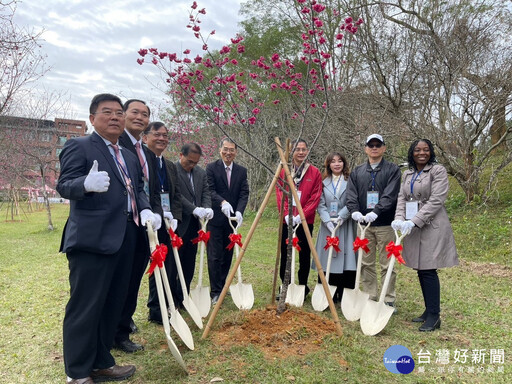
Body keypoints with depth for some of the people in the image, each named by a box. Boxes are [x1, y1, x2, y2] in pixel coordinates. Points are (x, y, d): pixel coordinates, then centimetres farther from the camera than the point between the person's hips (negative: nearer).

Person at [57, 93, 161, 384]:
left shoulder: (129, 156, 19)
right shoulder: (79, 146, -4)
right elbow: (64, 185, -13)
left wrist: (145, 210, -3)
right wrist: (87, 183, -35)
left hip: (125, 239, 8)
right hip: (92, 239, -8)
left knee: (113, 305, 16)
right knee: (85, 307, 1)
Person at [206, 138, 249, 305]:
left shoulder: (242, 171, 8)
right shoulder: (211, 168, -2)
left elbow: (244, 193, -1)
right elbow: (210, 190, -11)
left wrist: (239, 211, -17)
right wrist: (222, 202, -29)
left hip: (233, 219, 4)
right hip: (215, 219, -4)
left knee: (228, 256, 12)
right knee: (215, 256, -1)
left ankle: (222, 287, 27)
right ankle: (215, 292, 8)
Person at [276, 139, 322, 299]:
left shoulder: (315, 172, 1)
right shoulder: (284, 171, 5)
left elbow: (315, 197, -4)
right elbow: (280, 194, 1)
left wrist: (301, 215, -13)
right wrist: (286, 214, -11)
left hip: (305, 220, -1)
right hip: (286, 220, 2)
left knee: (304, 254, 6)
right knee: (284, 254, 7)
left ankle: (303, 287, 20)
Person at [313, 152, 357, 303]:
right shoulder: (324, 182, 10)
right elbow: (320, 205, 4)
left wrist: (340, 217, -14)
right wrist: (328, 221, -9)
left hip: (346, 227, -2)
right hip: (328, 227, 2)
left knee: (346, 261, -3)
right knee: (327, 261, 2)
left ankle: (345, 296, 7)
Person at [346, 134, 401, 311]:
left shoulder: (392, 170, 2)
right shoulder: (357, 172, 12)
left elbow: (390, 195, -12)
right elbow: (351, 195, 1)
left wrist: (376, 211, -26)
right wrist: (355, 211, -18)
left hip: (385, 224, -3)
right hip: (363, 223, 4)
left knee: (387, 264, 4)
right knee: (366, 263, 11)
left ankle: (389, 300, 16)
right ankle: (370, 298, 23)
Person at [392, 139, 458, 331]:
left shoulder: (438, 170, -5)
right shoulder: (407, 174, 14)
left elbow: (436, 200, -14)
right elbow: (402, 198, 7)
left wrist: (414, 221, -21)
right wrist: (399, 219, -12)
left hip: (431, 227, -6)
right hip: (412, 227, 6)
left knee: (428, 270, -6)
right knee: (420, 270, 10)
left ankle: (434, 316, 5)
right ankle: (428, 310, 23)